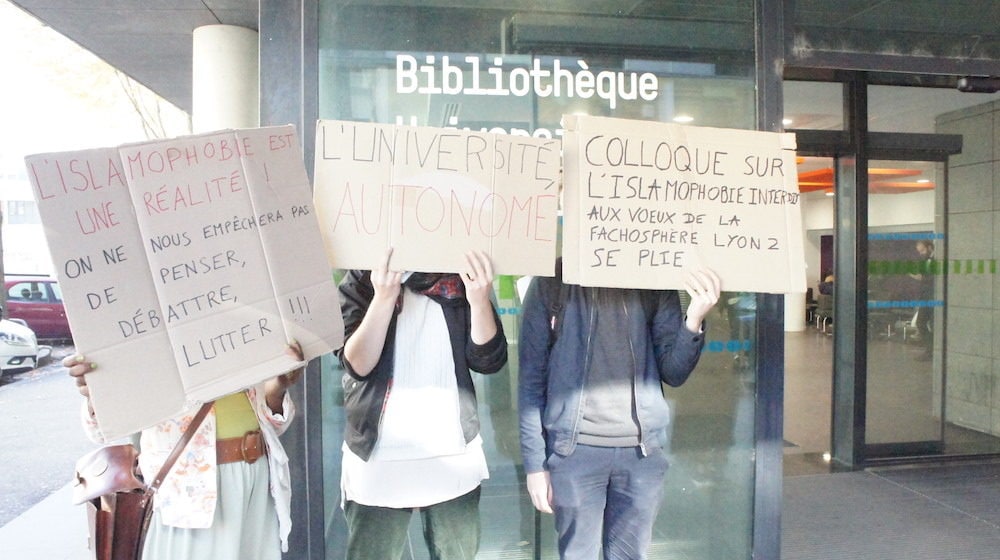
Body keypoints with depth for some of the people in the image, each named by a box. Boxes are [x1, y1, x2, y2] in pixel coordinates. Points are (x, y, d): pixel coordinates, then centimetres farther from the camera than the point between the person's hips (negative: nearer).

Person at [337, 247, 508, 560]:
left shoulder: (462, 279, 2)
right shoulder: (361, 282, -2)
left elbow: (488, 360, -5)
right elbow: (357, 364, -13)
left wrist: (480, 300, -21)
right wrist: (384, 297, -24)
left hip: (455, 458, 2)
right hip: (379, 461, -1)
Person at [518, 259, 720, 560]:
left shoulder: (656, 285, 2)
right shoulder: (551, 282, -4)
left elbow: (673, 373, 2)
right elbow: (532, 376, -1)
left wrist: (695, 319, -16)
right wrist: (534, 462, -3)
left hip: (643, 448, 2)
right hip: (574, 448, -2)